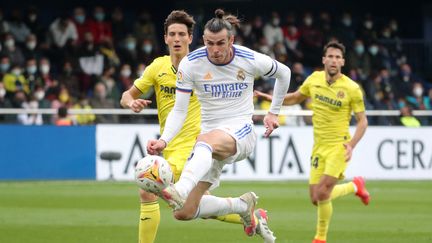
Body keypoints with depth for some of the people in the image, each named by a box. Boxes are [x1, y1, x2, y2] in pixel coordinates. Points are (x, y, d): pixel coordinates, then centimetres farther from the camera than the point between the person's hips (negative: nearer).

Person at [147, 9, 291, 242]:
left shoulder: (251, 60, -7)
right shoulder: (190, 63, -8)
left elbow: (284, 73, 15)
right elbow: (179, 110, -7)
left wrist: (273, 112, 17)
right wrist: (164, 140, -24)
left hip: (241, 133, -3)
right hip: (210, 137, 3)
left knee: (206, 140, -42)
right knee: (184, 213, -7)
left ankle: (180, 191, -68)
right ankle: (244, 206, 17)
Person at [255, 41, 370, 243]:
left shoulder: (351, 88, -10)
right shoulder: (314, 79, 2)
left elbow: (362, 121, -4)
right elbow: (295, 98, 20)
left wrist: (351, 145, -18)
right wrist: (271, 98, 6)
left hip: (339, 146, -5)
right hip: (319, 147, 5)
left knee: (322, 194, -18)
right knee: (316, 199, 2)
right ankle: (355, 186, 29)